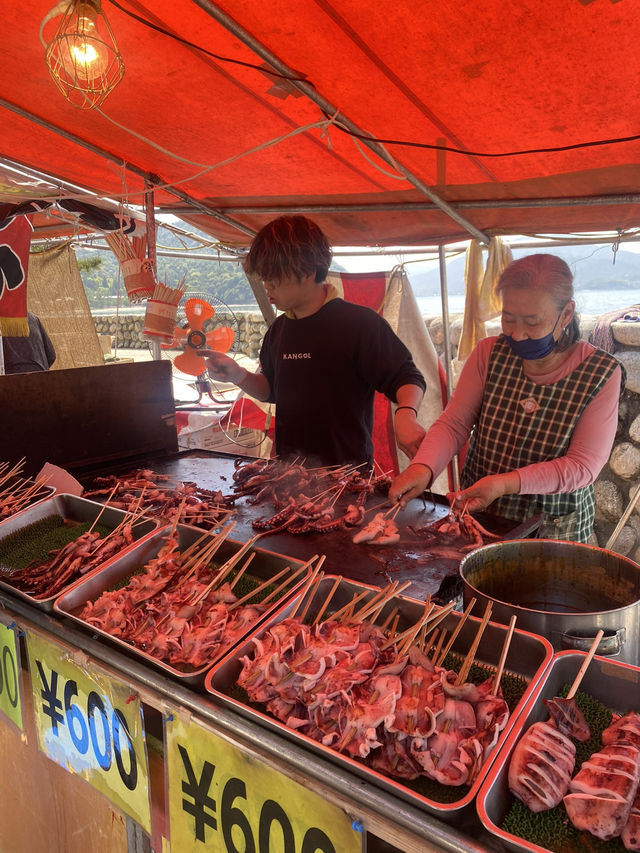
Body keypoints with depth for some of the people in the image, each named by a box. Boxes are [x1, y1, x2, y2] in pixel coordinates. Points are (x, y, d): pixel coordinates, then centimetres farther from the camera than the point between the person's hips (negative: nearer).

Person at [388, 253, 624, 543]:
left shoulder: (601, 374, -15)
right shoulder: (488, 354, -7)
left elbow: (583, 466, -19)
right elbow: (452, 425, -9)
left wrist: (505, 483, -32)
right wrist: (422, 467, -30)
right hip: (475, 513, 3)